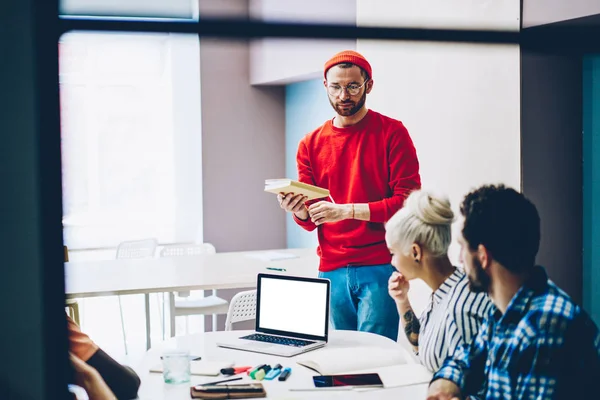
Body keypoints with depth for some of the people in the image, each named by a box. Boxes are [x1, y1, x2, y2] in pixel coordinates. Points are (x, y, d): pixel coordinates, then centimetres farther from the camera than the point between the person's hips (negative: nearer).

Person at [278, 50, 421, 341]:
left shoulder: (392, 133, 0)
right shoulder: (311, 144, 10)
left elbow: (408, 201, -9)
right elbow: (310, 220, 11)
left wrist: (347, 210, -16)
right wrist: (299, 210, -12)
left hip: (380, 268, -4)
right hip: (331, 271, 4)